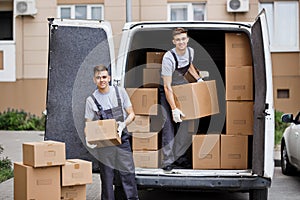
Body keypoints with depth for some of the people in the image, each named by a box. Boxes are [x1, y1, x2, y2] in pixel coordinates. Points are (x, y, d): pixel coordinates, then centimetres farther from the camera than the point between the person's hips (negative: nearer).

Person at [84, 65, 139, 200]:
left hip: (122, 140, 0)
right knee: (106, 177, 5)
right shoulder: (91, 100, 3)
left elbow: (131, 114, 8)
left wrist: (123, 124, -12)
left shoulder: (120, 92, 5)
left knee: (128, 173, 0)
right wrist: (88, 138, -16)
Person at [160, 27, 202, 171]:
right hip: (167, 90, -6)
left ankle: (178, 155, 12)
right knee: (169, 123, -14)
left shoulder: (190, 51, -9)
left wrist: (198, 78, 7)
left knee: (188, 121, 0)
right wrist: (174, 109, -32)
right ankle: (168, 161, -12)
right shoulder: (168, 57, -29)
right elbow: (167, 87, -28)